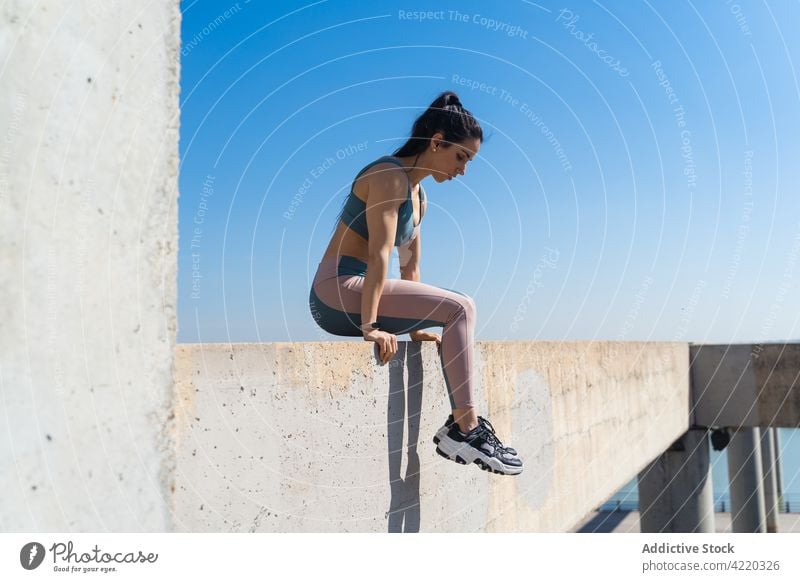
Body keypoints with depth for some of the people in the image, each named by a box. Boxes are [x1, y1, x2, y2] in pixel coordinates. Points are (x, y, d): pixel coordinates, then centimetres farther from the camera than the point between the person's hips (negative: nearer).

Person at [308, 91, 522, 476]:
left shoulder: (419, 196, 18)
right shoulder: (391, 176, -11)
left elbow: (410, 267, 16)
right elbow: (379, 255, -20)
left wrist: (416, 324, 12)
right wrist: (370, 326, -24)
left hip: (356, 293, 10)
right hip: (336, 290, -10)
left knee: (458, 313, 9)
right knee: (459, 308, -19)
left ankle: (460, 425, 7)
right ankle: (466, 428, -16)